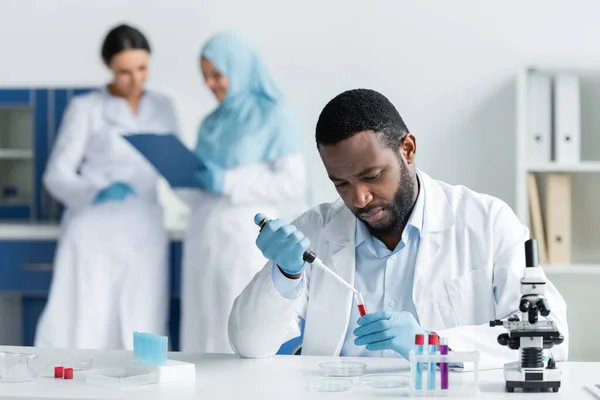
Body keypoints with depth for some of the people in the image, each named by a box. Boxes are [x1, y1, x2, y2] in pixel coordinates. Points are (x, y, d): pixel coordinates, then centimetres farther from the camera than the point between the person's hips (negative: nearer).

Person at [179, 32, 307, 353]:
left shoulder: (274, 116, -3)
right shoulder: (212, 122, 16)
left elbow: (293, 182, -10)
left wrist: (229, 183, -17)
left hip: (246, 238, -6)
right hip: (205, 235, 7)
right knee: (204, 328, 5)